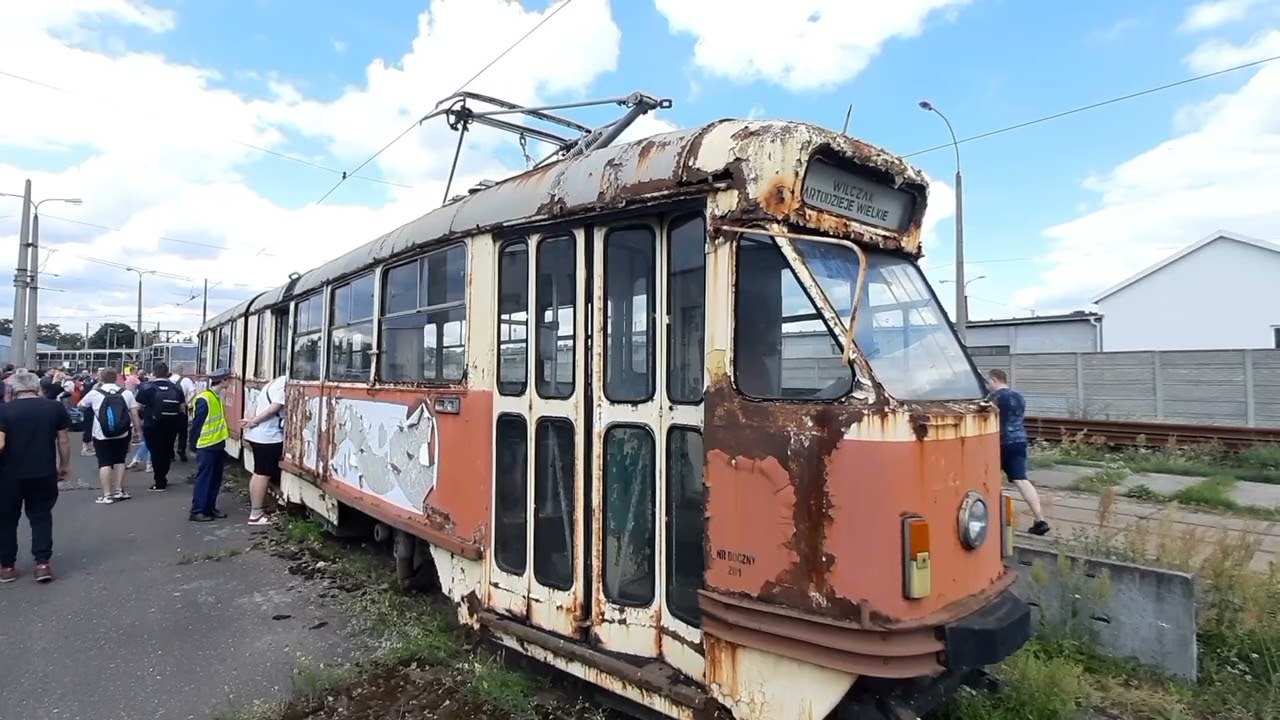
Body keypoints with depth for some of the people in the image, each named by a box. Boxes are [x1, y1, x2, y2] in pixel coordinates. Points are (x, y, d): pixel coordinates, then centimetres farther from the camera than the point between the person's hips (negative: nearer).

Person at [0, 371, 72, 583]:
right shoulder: (56, 407, -3)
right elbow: (64, 440, 0)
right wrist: (65, 465, 11)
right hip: (44, 472, 1)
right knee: (41, 516, 12)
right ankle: (43, 563, 5)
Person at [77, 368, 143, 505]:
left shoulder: (94, 393, -3)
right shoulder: (126, 393, 0)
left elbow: (80, 405, 16)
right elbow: (134, 414, -3)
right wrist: (136, 429, 8)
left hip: (101, 435, -2)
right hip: (122, 434, 2)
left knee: (104, 463, 1)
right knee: (119, 461, 14)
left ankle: (107, 495, -1)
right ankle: (118, 491, 16)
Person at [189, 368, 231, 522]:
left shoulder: (216, 397, 10)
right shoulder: (203, 399, -19)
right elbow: (197, 423, -16)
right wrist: (194, 444, -11)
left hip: (217, 445, 9)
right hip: (206, 447, -9)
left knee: (215, 479, 14)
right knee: (203, 479, -2)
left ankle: (210, 507, 23)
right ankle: (196, 511, 5)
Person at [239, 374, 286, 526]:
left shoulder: (276, 382, 15)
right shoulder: (286, 385, -15)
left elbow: (257, 402, 14)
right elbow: (273, 409, -20)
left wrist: (252, 420, 4)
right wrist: (254, 421, -10)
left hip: (258, 433, 10)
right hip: (268, 436, -10)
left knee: (259, 473, 16)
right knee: (263, 474, -3)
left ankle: (256, 508, 23)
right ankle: (256, 514, 2)